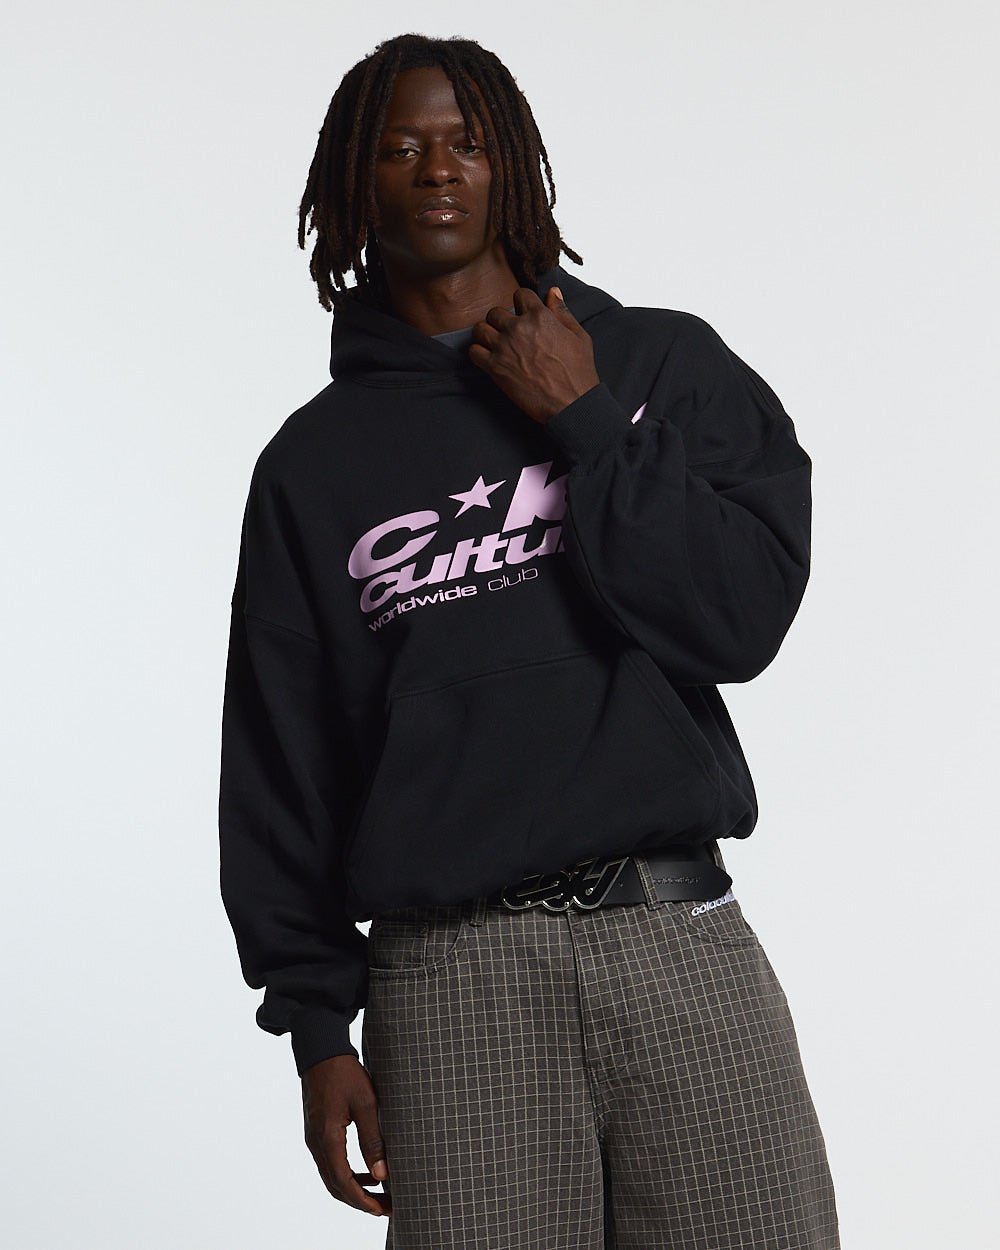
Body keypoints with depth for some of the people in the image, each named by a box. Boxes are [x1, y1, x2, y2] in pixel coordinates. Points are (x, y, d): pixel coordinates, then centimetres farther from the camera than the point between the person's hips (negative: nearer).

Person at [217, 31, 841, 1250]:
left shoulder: (666, 362, 10)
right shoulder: (316, 461, 11)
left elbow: (744, 616, -2)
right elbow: (280, 758, 8)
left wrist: (583, 424, -4)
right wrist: (315, 1020, 2)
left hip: (680, 940, 0)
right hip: (453, 980, 0)